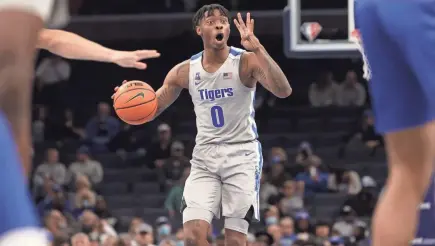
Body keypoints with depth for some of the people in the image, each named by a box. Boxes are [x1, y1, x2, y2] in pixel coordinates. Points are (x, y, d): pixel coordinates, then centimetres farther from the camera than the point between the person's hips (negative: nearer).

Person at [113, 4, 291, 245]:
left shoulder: (246, 62, -10)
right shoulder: (185, 71, 1)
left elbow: (283, 91, -26)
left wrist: (257, 49, -35)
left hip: (241, 154, -3)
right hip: (204, 155, 3)